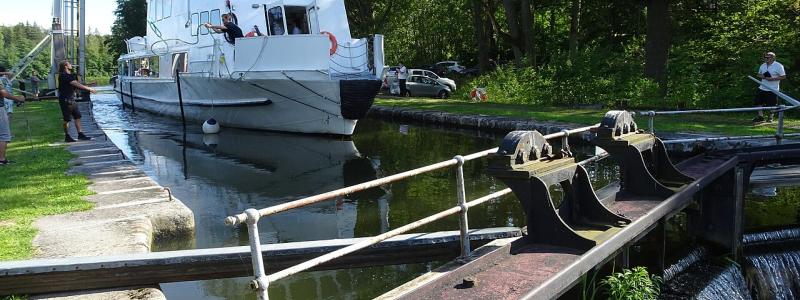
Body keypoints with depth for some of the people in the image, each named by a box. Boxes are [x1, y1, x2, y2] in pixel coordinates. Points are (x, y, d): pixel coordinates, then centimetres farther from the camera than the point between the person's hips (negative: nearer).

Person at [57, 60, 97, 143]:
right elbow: (77, 85, -22)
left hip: (71, 99, 9)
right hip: (65, 100, -9)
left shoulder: (70, 75, 15)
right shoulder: (64, 76, -16)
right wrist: (89, 89, -22)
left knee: (77, 116, 8)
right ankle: (67, 137, 7)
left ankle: (80, 134, 11)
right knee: (67, 119, -1)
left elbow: (77, 84, 12)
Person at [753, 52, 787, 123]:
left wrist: (772, 78, -21)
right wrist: (762, 76, -4)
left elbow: (783, 76, -11)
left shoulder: (778, 66, -11)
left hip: (773, 89, -6)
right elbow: (759, 74, 21)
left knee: (772, 104, 3)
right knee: (759, 102, 3)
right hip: (762, 88, 6)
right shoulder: (763, 65, 9)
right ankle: (760, 116, 14)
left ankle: (770, 117, 20)